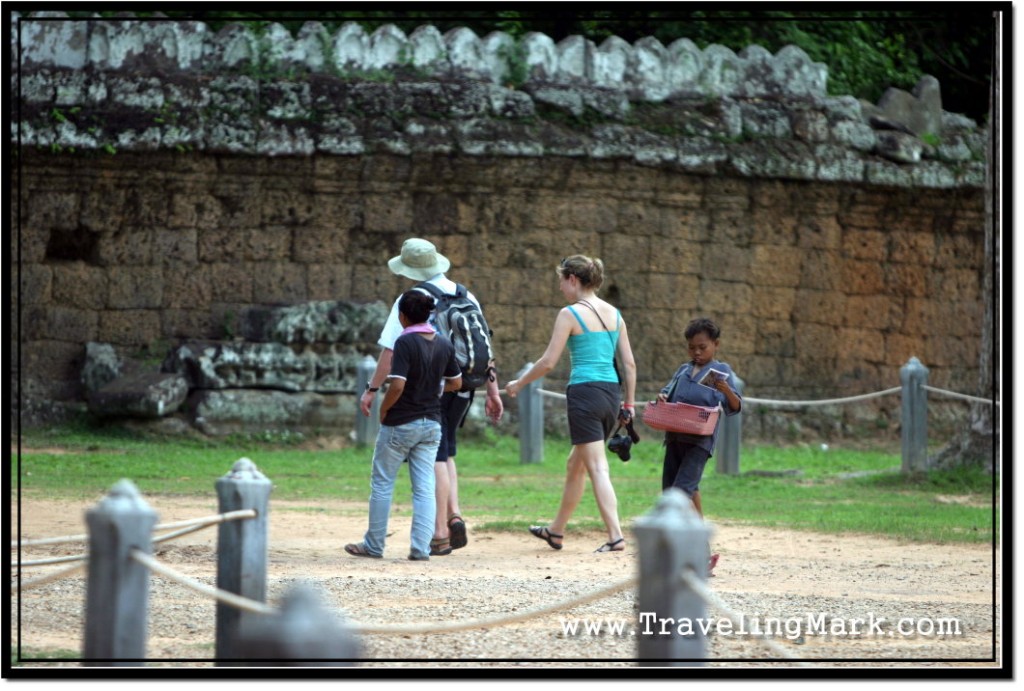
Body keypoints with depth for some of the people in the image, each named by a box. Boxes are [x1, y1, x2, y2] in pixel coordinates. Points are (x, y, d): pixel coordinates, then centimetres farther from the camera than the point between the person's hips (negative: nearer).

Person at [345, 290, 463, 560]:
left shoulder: (405, 343, -17)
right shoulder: (444, 344, 2)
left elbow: (397, 385, -24)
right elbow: (456, 382, 12)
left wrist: (383, 410, -9)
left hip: (400, 424, -5)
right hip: (431, 424, 5)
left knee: (382, 484, 8)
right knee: (424, 487, 5)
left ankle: (374, 545, 15)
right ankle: (420, 548, -1)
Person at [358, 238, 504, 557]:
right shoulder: (467, 298, 8)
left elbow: (390, 351, -10)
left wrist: (372, 389, -4)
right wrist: (492, 391, 12)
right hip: (462, 387, 5)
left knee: (435, 458, -1)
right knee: (445, 452, 19)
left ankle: (440, 534, -2)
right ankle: (454, 516, 3)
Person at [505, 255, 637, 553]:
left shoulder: (570, 314, -7)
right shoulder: (614, 314, 11)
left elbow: (549, 361, -7)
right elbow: (629, 364, 10)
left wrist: (519, 383, 6)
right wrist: (629, 403, 18)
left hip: (584, 392, -7)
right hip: (611, 394, 7)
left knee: (598, 469, -7)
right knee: (575, 464, 21)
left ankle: (616, 536, -18)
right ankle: (556, 530, 34)